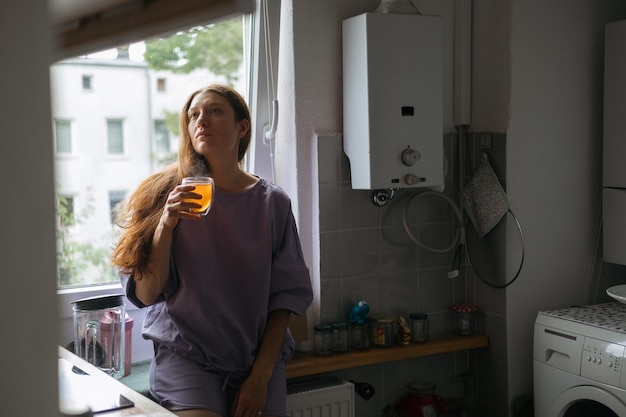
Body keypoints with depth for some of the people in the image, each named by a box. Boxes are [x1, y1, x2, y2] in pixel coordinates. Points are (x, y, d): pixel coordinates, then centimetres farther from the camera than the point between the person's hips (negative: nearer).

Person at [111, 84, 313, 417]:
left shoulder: (271, 202, 0)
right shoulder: (165, 193, -2)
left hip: (257, 356, 2)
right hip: (185, 355, -1)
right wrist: (166, 224, -18)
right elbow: (146, 295, -5)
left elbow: (286, 294, 2)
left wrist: (261, 374, -5)